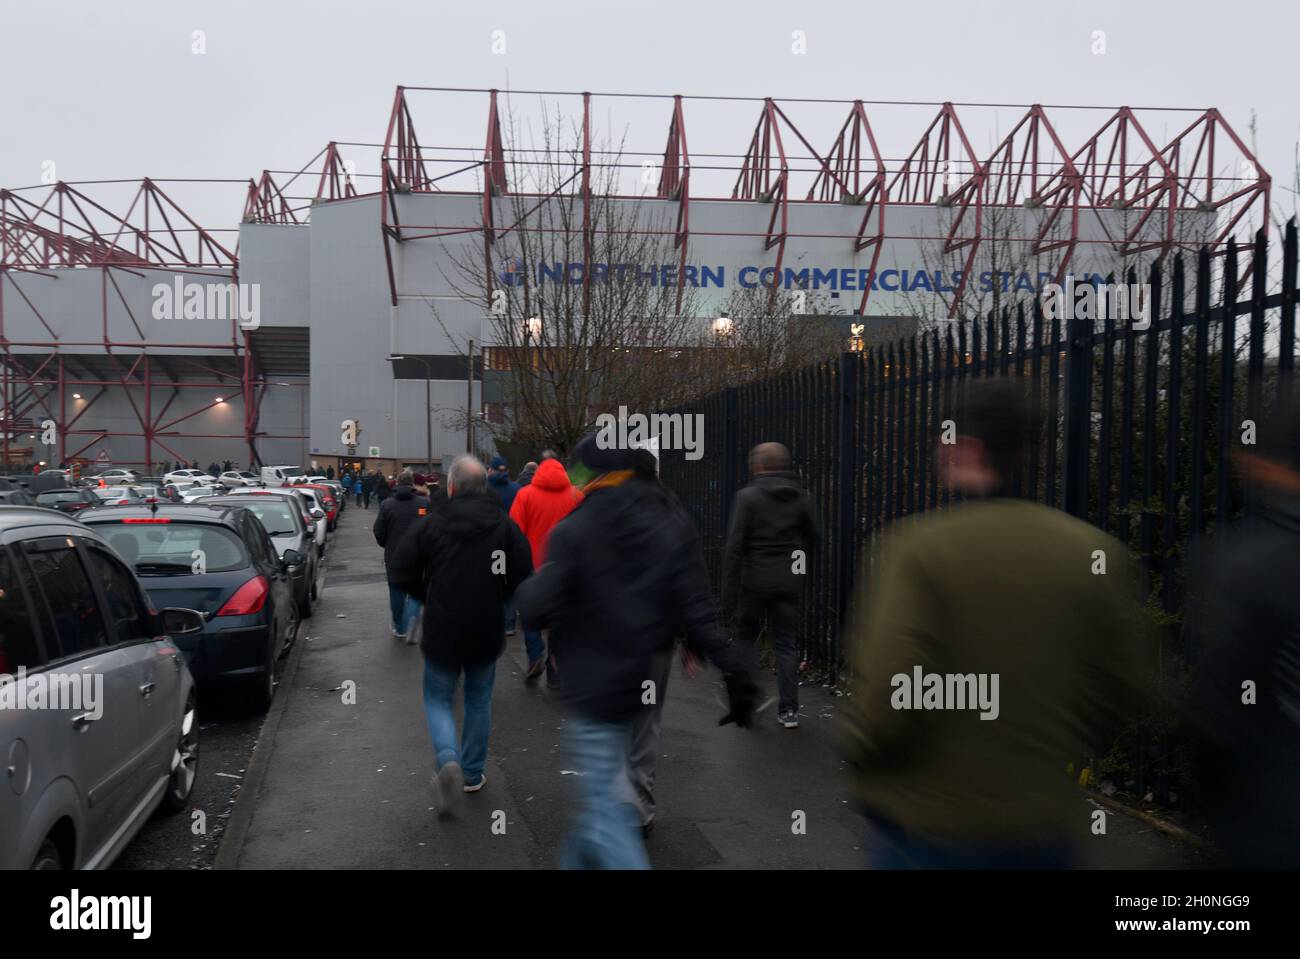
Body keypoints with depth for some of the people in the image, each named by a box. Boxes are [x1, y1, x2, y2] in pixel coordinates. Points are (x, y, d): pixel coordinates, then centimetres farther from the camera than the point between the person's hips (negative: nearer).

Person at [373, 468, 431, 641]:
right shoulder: (425, 503, -8)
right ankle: (409, 627, -7)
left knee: (396, 593, 15)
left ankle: (399, 628, 26)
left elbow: (379, 532, -3)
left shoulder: (387, 504, -6)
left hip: (394, 556, 1)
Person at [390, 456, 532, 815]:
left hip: (442, 631, -2)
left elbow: (401, 574, -7)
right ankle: (473, 773, 26)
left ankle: (448, 758, -9)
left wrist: (432, 598, 10)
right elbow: (523, 580, -8)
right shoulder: (506, 526, -6)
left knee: (438, 698, 16)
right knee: (479, 699, 21)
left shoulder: (430, 524, -9)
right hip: (486, 633, 2)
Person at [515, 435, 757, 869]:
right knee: (601, 787, 26)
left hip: (591, 684, -6)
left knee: (605, 805, 1)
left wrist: (527, 589, 7)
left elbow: (536, 611, -15)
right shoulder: (674, 527, 0)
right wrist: (733, 670, -6)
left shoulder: (573, 531, -13)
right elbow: (696, 611, -7)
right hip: (643, 683, 6)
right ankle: (577, 861, 43)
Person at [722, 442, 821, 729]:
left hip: (755, 581, -3)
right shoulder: (802, 498, 4)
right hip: (789, 583, 3)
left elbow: (734, 548, -11)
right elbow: (814, 540, 12)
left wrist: (728, 594, -9)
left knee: (746, 638, 15)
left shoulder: (748, 496, -7)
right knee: (787, 645, 8)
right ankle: (789, 710, 7)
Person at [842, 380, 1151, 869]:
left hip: (924, 826, -3)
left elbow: (889, 698, -23)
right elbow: (1122, 687, 1)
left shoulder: (915, 549, -18)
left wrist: (860, 755, -3)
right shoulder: (1093, 552, -5)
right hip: (1040, 824, 4)